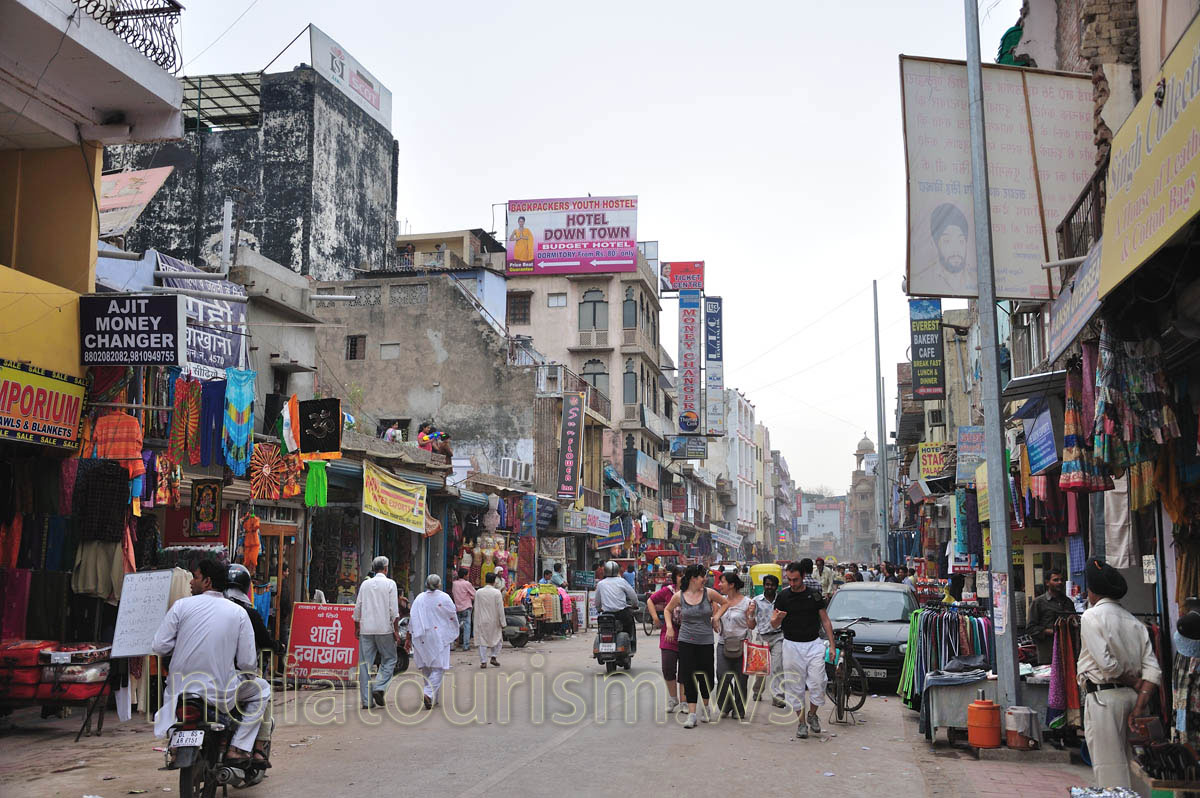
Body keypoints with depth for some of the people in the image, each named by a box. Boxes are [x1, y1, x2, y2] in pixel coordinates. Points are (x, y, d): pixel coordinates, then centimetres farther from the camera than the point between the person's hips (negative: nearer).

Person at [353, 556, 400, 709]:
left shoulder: (365, 584, 10)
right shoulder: (390, 584, -1)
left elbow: (357, 608, 12)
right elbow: (394, 610, -5)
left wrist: (357, 628, 21)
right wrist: (396, 630, -1)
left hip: (366, 629, 3)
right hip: (384, 628, -3)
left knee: (365, 663, 5)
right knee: (389, 659, 9)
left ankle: (366, 700, 3)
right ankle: (379, 688, -9)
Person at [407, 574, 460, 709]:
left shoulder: (419, 598, 5)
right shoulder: (445, 598, -4)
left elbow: (412, 620, 6)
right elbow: (453, 618, 3)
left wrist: (409, 639, 12)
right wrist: (456, 634, 19)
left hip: (421, 639, 4)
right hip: (438, 637, -4)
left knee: (426, 668, 14)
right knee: (438, 667, -3)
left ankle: (433, 697, 19)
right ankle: (429, 693, -22)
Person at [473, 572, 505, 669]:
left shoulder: (478, 592, -2)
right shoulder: (496, 593, -11)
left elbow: (476, 609, 4)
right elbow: (500, 609, -9)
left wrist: (477, 622, 14)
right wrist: (502, 623, -2)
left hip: (482, 621, 2)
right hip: (494, 621, -2)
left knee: (482, 641, 7)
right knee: (498, 639, 16)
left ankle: (483, 662, 5)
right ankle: (493, 657, 8)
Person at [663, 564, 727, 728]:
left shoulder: (708, 593, -3)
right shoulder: (679, 596, -2)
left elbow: (725, 603, 13)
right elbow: (667, 610, 16)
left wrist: (716, 616, 3)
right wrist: (669, 627, 4)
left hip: (706, 641, 1)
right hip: (686, 641, 0)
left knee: (705, 677, 6)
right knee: (689, 677, -6)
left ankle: (705, 708, 31)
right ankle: (691, 714, -3)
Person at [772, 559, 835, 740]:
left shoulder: (814, 595, 2)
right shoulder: (783, 596, 1)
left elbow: (825, 620, 8)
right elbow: (774, 624, 3)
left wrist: (832, 644, 1)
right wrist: (778, 618, -21)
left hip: (813, 645, 0)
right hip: (792, 645, 0)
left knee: (817, 683, -7)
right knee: (795, 686, 2)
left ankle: (812, 714, 17)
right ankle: (801, 722, 15)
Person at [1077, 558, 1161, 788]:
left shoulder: (1091, 616, -8)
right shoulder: (1135, 622, 12)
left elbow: (1107, 664, -18)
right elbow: (1153, 669, 4)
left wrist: (1133, 682, -2)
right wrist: (1140, 705, -2)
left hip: (1103, 697, -7)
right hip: (1132, 695, 7)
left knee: (1108, 765, -3)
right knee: (1129, 764, 16)